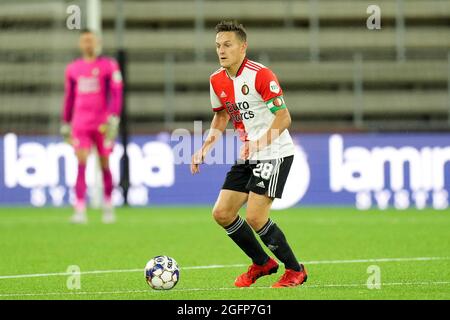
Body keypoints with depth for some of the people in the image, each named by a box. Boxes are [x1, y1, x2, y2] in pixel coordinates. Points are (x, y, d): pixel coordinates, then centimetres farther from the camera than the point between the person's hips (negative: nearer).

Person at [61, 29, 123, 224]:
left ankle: (108, 208, 22)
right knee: (81, 164, -11)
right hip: (80, 124, 2)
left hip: (102, 124, -2)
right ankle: (80, 211, -16)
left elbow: (116, 93, -4)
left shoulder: (109, 66, 1)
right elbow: (69, 98, 18)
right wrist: (65, 125, 18)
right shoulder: (73, 69, 11)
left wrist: (113, 119, -14)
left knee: (105, 165, 5)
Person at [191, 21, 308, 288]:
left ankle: (295, 270, 2)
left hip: (275, 153, -8)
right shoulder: (217, 80, 5)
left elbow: (284, 117, -20)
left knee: (255, 217, -16)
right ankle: (262, 263, 22)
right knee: (222, 213, 3)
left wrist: (258, 144, -31)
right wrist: (205, 148, 8)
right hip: (248, 157, 8)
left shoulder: (261, 75, -18)